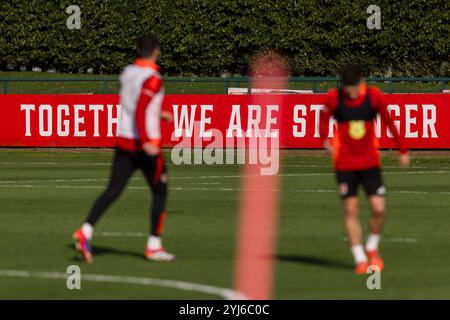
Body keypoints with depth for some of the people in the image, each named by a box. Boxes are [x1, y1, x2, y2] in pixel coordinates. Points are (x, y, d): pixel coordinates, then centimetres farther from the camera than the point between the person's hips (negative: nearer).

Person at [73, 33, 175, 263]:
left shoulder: (127, 73, 9)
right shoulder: (153, 78, -14)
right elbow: (140, 109, -25)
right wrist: (146, 142, -29)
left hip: (123, 140, 6)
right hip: (146, 144, -6)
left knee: (113, 190, 3)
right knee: (159, 192, 10)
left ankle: (86, 231, -17)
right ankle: (154, 246, 10)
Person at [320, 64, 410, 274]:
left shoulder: (374, 96, -8)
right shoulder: (333, 98, -9)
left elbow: (389, 122, 5)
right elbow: (323, 119, 9)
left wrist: (402, 151, 10)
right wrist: (325, 140, -6)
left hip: (370, 162, 1)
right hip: (344, 165, -1)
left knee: (379, 209, -8)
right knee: (351, 211, -3)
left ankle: (372, 249, 18)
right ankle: (360, 259, 7)